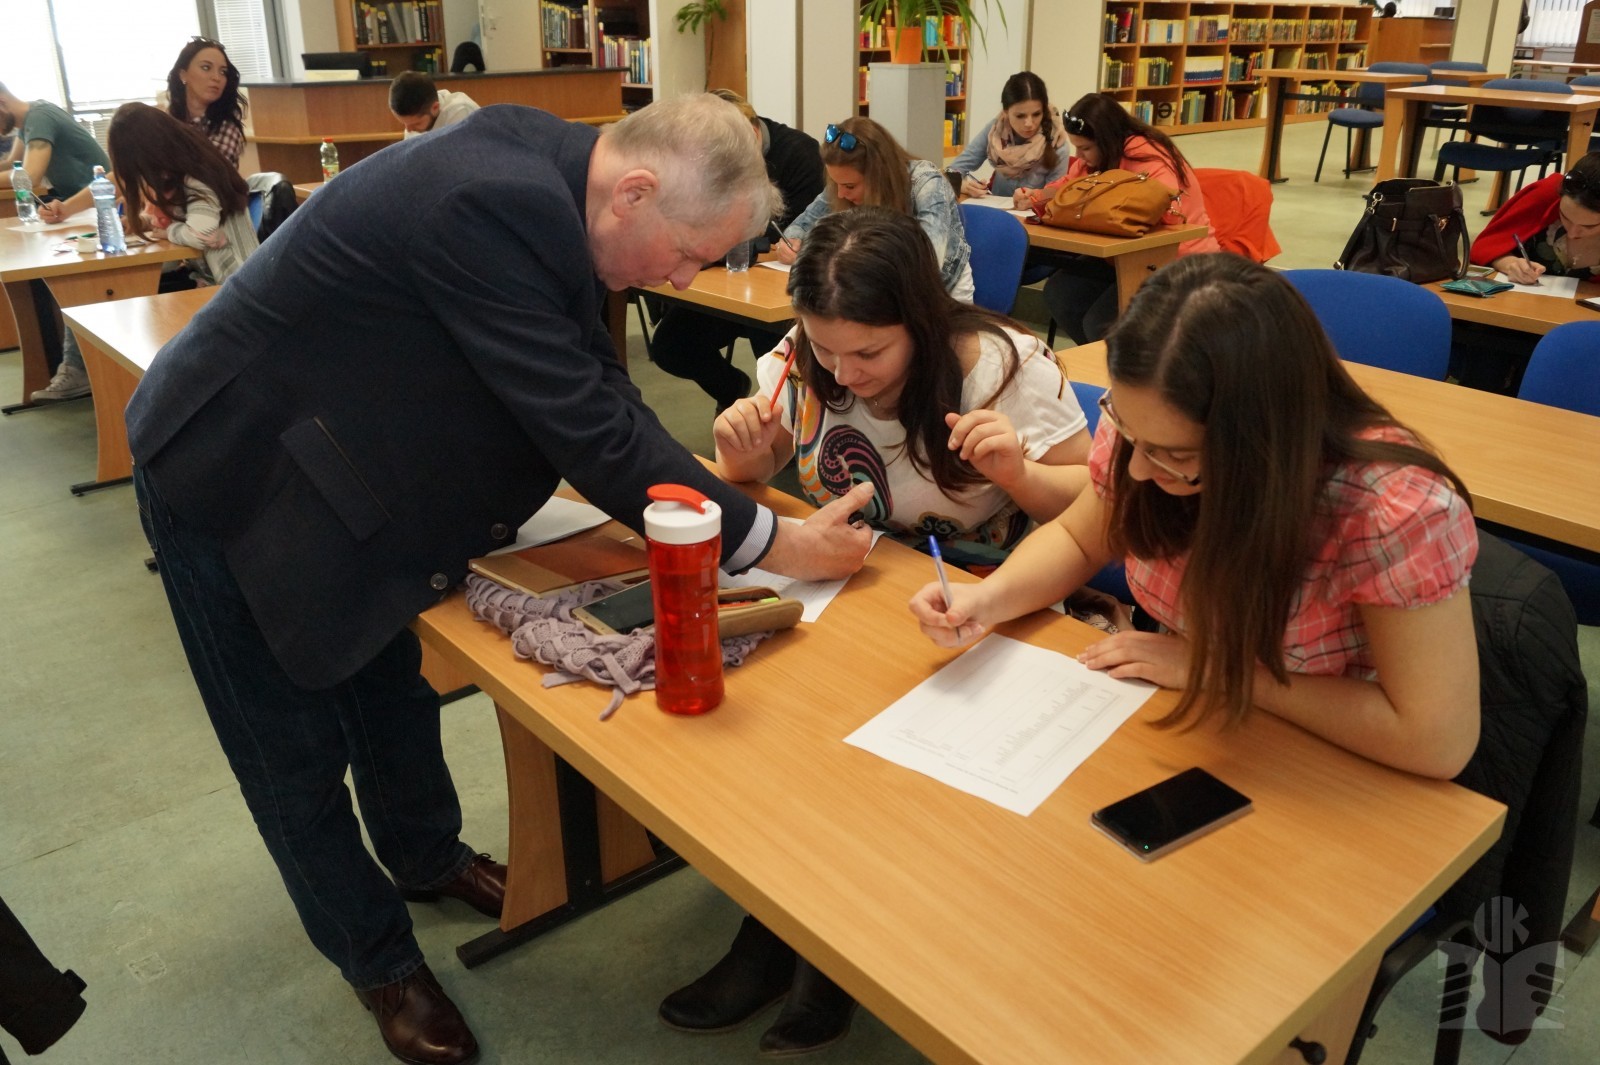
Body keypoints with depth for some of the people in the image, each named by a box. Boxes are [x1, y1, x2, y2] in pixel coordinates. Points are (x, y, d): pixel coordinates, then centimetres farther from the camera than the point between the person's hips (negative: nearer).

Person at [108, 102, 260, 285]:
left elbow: (200, 235, -33)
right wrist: (142, 221, 3)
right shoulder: (185, 162, 6)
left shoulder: (196, 179, -20)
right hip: (211, 273, 8)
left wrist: (170, 231, -14)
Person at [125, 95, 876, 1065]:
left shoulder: (543, 180, -7)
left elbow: (598, 386, 0)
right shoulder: (489, 202, -36)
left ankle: (425, 855, 48)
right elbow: (588, 431, -34)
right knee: (298, 747, 8)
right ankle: (378, 958, 29)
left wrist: (704, 480, -10)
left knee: (395, 680, 23)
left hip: (325, 455, 9)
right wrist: (770, 541, -26)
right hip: (233, 475, -9)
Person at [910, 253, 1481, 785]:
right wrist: (991, 597, -15)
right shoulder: (1147, 427, -15)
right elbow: (1077, 539, 3)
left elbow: (1438, 741, -25)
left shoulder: (1395, 509, -27)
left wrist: (1221, 666, -23)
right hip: (1175, 733, 4)